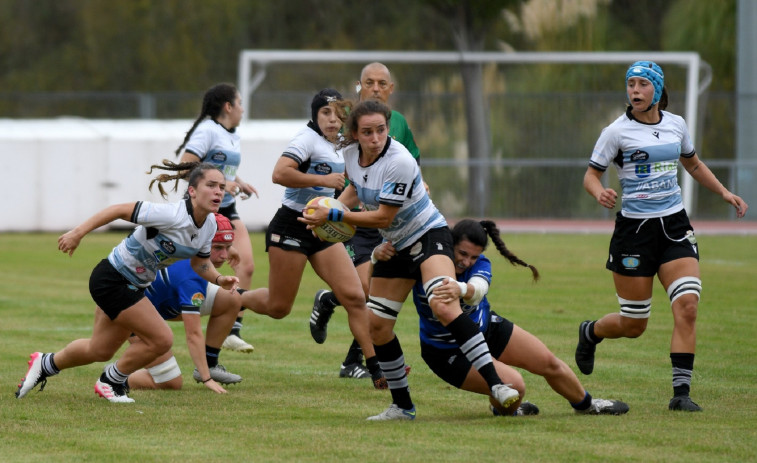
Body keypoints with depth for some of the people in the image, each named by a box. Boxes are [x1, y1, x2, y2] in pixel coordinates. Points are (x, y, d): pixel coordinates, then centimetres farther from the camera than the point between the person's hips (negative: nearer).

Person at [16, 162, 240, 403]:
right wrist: (78, 233, -25)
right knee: (161, 339, -14)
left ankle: (45, 364, 47)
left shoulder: (209, 225, -5)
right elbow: (121, 210, -26)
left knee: (100, 351, 21)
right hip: (111, 280, -9)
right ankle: (111, 381, 9)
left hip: (133, 286, 9)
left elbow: (200, 263, 10)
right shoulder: (172, 214, -31)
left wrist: (219, 279, -10)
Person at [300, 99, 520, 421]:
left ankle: (496, 385, -35)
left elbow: (383, 217, -22)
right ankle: (402, 406, 18)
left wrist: (333, 216, -18)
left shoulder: (399, 162, -27)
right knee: (376, 325, 3)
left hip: (429, 237, -8)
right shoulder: (351, 154, -3)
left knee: (443, 306, -31)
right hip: (396, 246, 8)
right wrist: (329, 210, 4)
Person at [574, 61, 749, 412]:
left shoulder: (676, 125, 7)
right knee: (633, 325, 3)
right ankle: (590, 333, 37)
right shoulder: (617, 132, -6)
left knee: (687, 305, -16)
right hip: (634, 228, -3)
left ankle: (681, 391, -12)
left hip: (675, 225, 3)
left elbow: (693, 164, 25)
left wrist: (724, 192, 16)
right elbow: (591, 175, -4)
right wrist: (599, 192, -26)